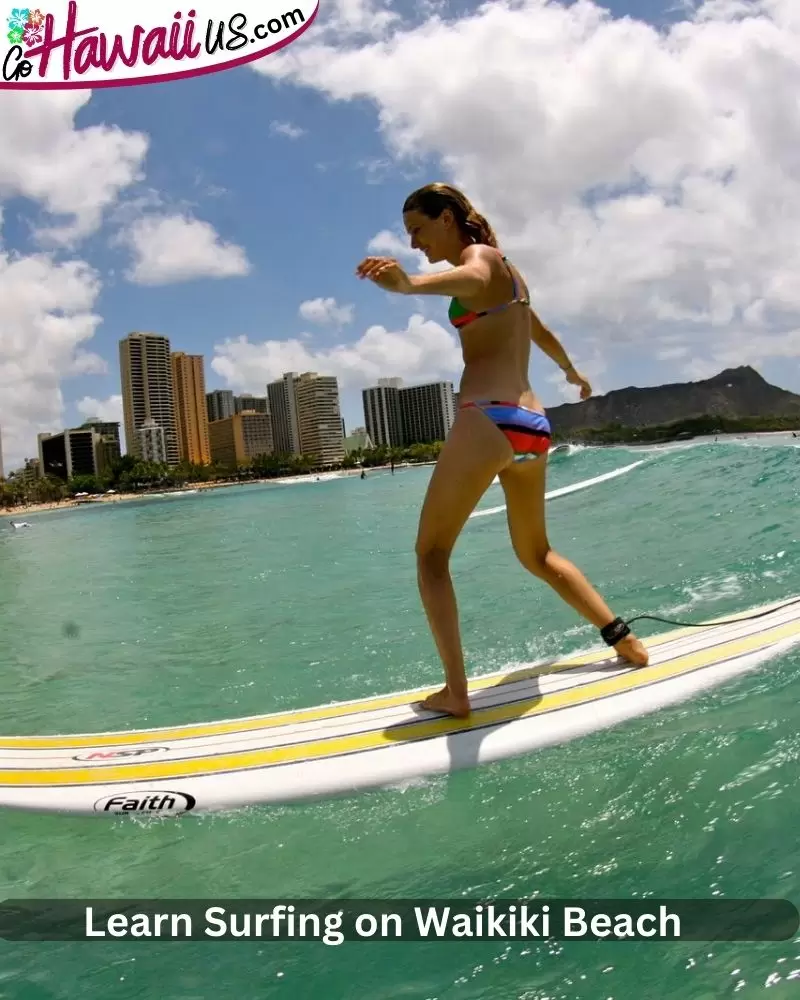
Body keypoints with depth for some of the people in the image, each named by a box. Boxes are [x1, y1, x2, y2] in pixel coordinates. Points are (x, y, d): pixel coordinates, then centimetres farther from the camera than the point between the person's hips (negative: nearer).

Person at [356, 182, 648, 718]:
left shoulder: (480, 255, 0)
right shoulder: (507, 270, 25)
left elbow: (472, 278, -28)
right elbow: (542, 333, 42)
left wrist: (409, 284, -49)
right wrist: (573, 372, 61)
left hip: (489, 419, -9)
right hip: (534, 426, 9)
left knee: (431, 555, 0)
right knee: (537, 554, 25)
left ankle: (456, 691, -8)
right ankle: (624, 638, 27)